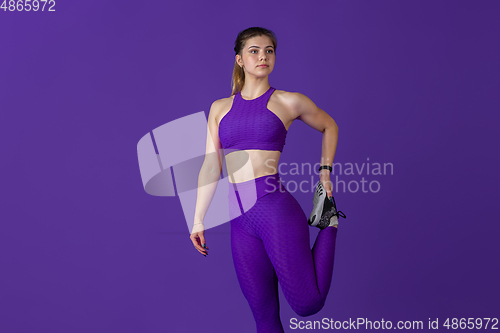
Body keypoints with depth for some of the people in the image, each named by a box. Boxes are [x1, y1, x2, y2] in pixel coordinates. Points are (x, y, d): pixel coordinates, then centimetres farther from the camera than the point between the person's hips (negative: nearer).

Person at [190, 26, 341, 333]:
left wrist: (325, 171, 14)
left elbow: (329, 127, 21)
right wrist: (198, 219, 8)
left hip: (277, 210, -3)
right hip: (241, 220, 3)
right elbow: (211, 167, 11)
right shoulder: (220, 108, 12)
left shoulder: (288, 101, 3)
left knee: (307, 304, 1)